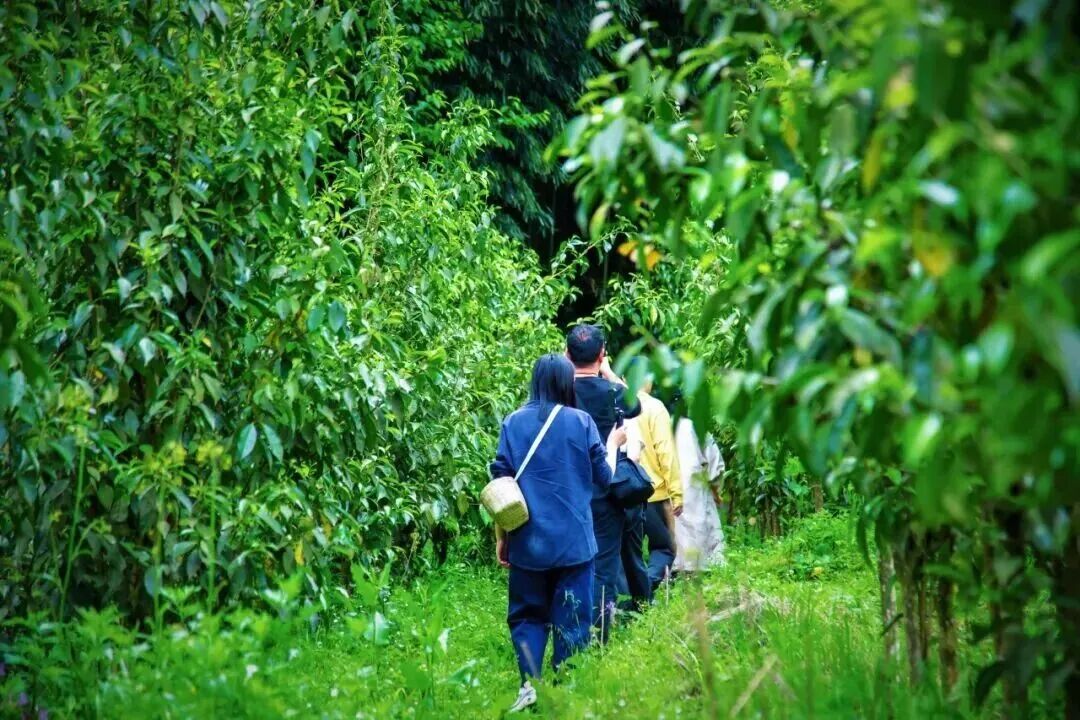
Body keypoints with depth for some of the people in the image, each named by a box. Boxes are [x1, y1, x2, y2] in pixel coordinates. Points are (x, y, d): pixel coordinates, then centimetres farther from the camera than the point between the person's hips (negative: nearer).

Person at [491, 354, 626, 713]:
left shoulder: (514, 422, 0)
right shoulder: (581, 421, -3)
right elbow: (603, 478, 4)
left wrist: (501, 538, 9)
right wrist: (613, 445, 23)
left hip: (528, 541, 1)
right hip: (573, 540, -1)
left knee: (527, 614, 11)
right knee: (571, 618, 6)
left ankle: (530, 683, -7)